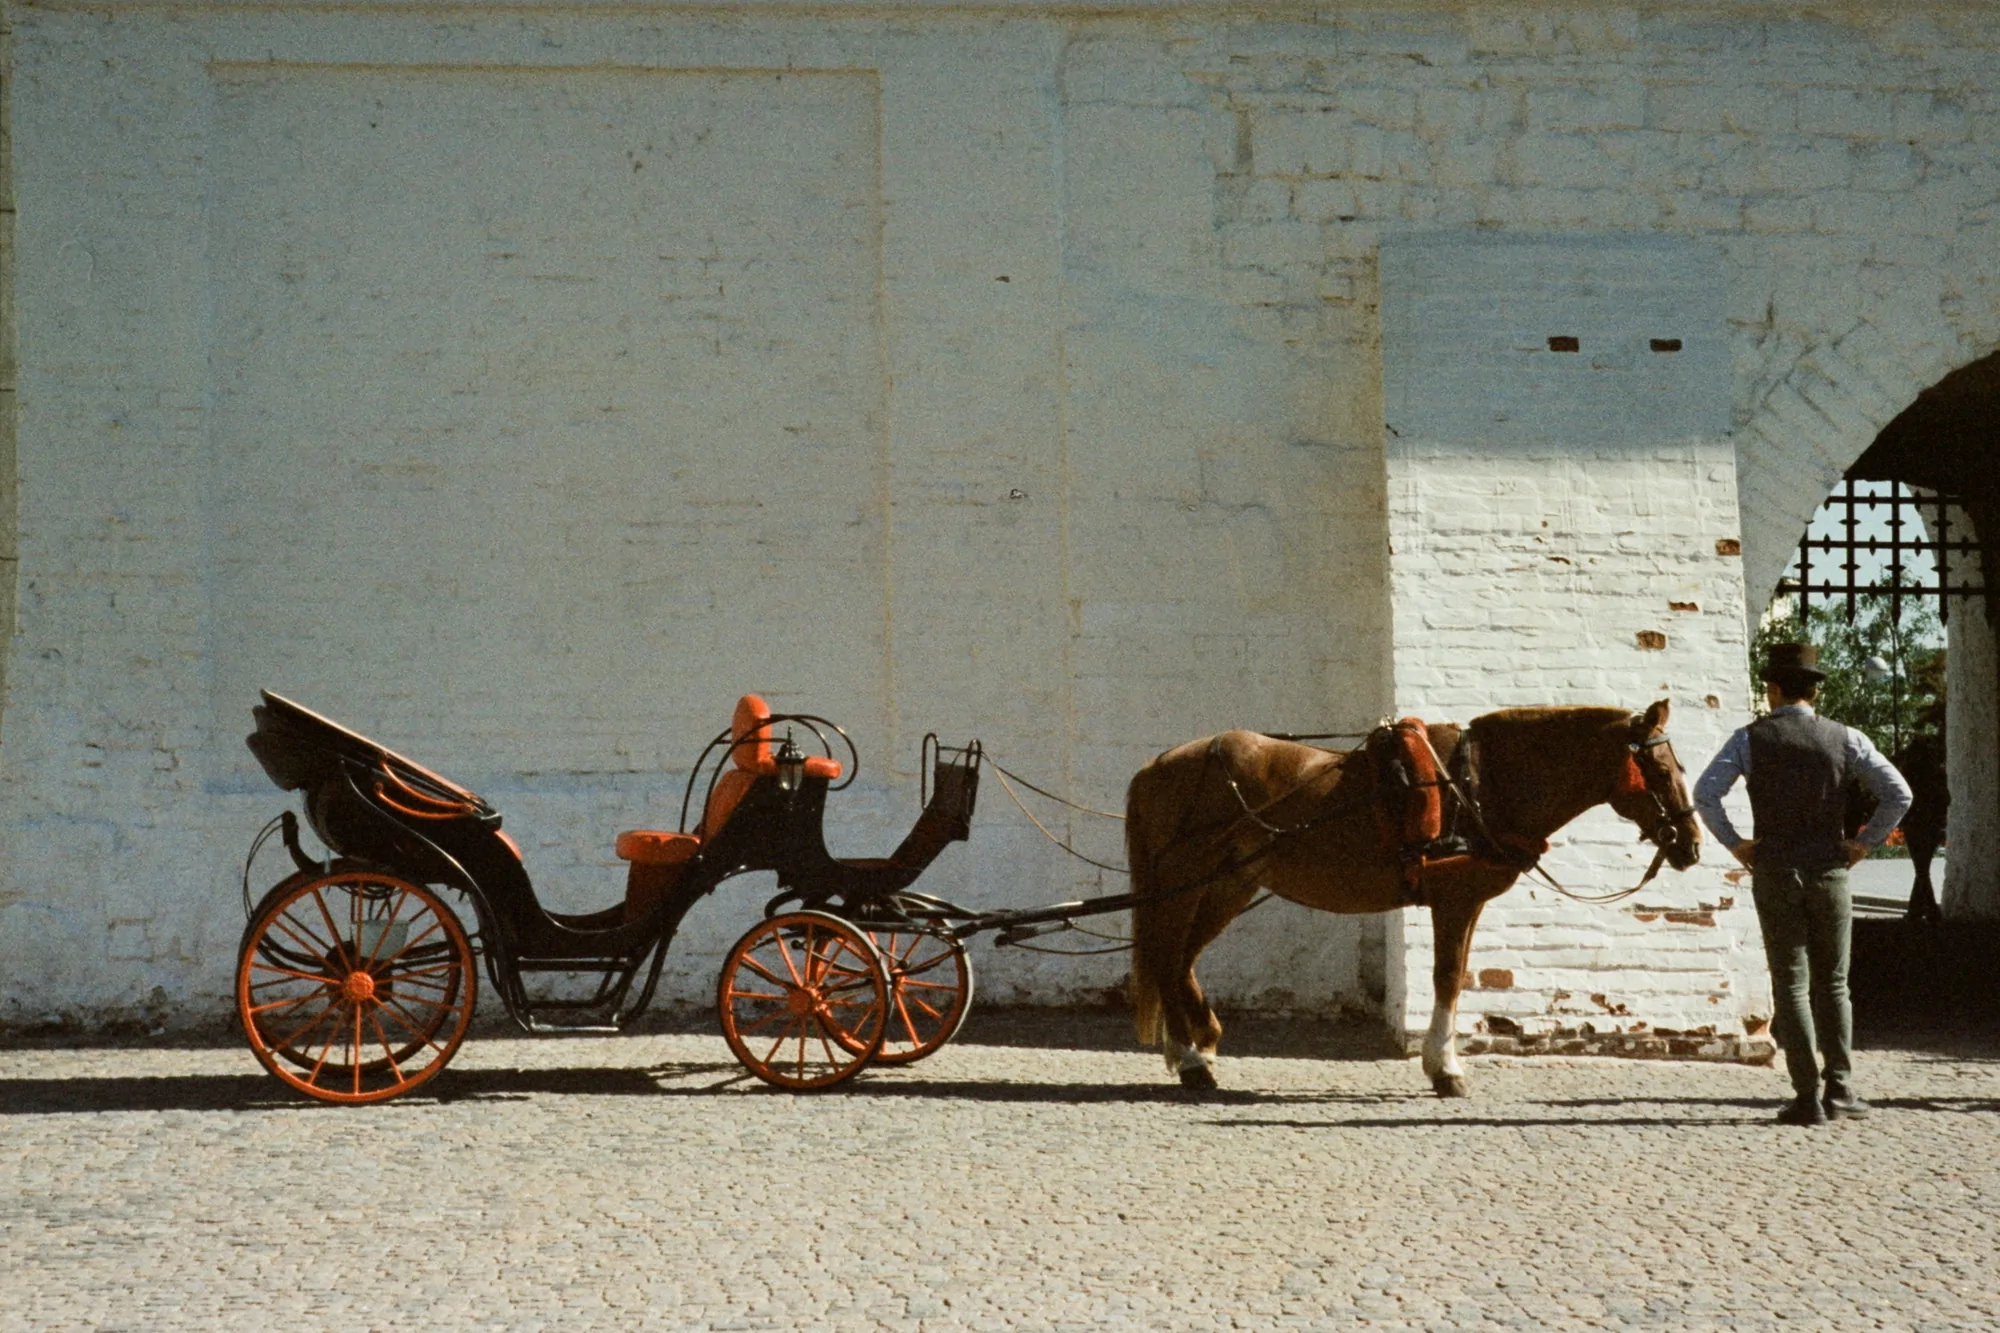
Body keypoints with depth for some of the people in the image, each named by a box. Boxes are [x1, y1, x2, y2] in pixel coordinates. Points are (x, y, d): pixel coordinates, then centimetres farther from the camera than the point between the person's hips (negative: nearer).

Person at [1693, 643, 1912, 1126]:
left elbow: (1704, 794, -14)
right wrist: (1864, 842, 4)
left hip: (1774, 873, -1)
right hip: (1830, 871, 1)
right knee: (1832, 984, 14)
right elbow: (1898, 795, -5)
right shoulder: (1845, 739, 1)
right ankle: (1840, 1089, 10)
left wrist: (1735, 843, -3)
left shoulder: (1750, 738, -3)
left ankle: (1808, 1098, 1)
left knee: (1790, 984, 3)